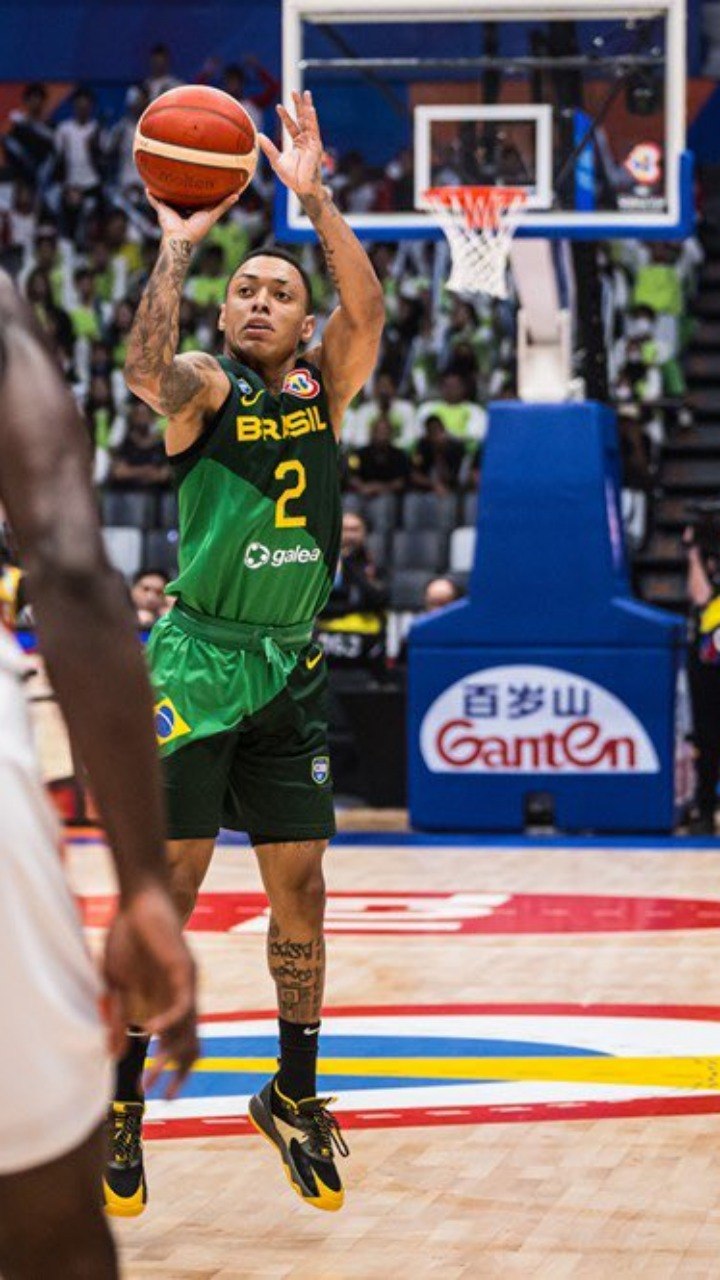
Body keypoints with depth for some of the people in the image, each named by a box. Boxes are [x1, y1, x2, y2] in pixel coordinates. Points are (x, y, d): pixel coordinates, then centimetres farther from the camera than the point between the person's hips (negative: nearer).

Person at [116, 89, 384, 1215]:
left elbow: (367, 311, -12)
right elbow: (147, 373, -28)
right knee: (170, 888, -5)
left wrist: (314, 197, -18)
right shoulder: (206, 388, -3)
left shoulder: (324, 390, 8)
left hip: (290, 670, 4)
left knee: (299, 891, 6)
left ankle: (295, 1095, 20)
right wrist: (177, 248, -29)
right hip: (197, 665, -4)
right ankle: (121, 1100, 4)